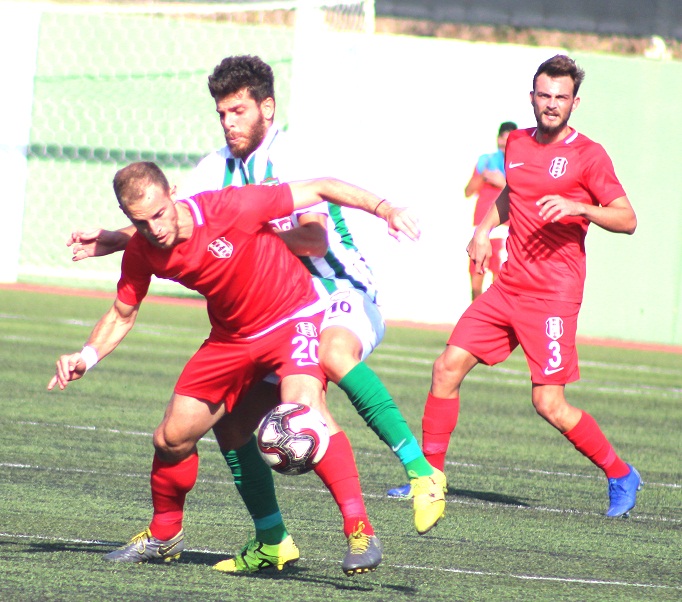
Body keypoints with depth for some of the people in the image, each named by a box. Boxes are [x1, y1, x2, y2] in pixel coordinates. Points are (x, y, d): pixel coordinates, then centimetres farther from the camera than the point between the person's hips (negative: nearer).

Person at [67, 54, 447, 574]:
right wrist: (112, 240, 1)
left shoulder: (288, 163, -17)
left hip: (343, 297, -8)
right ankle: (271, 540, 13)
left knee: (332, 352, -41)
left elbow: (315, 240, -29)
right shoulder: (219, 168, 7)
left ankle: (423, 473, -42)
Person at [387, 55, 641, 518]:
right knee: (448, 367, 0)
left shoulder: (588, 155, -7)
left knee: (549, 403, -11)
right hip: (509, 286, 7)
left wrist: (578, 207, -25)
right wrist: (484, 230, 17)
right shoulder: (517, 144, 12)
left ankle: (621, 476, 8)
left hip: (553, 296, -7)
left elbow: (627, 219, -10)